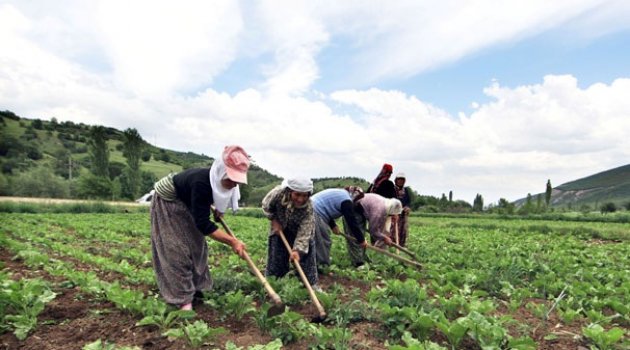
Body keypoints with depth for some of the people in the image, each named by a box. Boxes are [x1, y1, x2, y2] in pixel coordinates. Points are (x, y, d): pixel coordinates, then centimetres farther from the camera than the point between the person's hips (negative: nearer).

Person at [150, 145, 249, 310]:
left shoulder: (218, 181, -18)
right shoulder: (201, 183, -41)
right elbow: (203, 224, -40)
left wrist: (219, 210, -6)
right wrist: (232, 241, -42)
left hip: (186, 206, 8)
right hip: (166, 204, -8)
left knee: (195, 245, 9)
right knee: (176, 250, -10)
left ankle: (195, 288, 20)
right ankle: (183, 298, -4)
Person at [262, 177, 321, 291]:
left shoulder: (308, 208, -37)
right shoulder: (278, 193, -36)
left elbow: (304, 232, -36)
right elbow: (266, 206, -14)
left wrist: (298, 250, -46)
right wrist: (274, 221, -16)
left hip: (299, 231, -1)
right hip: (279, 228, 1)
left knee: (306, 253, -3)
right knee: (276, 256, 7)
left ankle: (312, 284, 10)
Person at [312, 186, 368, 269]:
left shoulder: (339, 193, 22)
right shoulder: (346, 201, -8)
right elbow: (352, 222, -8)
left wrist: (333, 225, 21)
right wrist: (361, 240, 0)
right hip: (315, 214, -11)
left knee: (317, 242, 18)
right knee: (323, 242, -2)